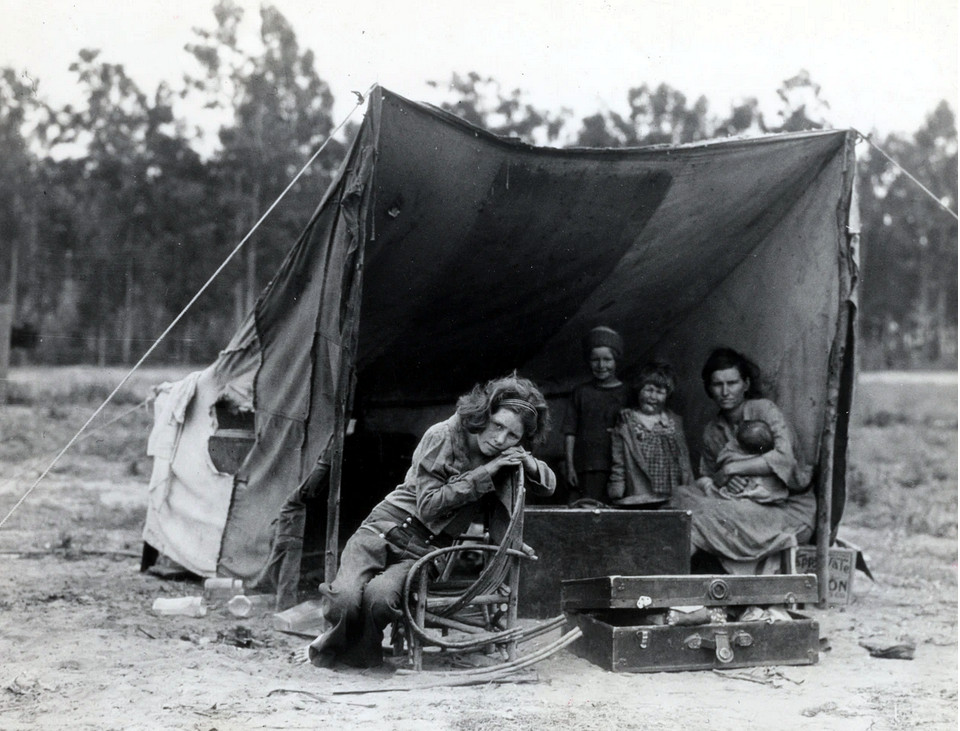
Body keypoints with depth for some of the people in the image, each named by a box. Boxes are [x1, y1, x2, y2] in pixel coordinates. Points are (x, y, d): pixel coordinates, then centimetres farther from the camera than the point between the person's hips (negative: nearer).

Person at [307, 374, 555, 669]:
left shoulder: (508, 456, 5)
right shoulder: (442, 436, -11)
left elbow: (549, 485, 15)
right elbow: (428, 506, -13)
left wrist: (530, 464, -9)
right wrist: (482, 475, -19)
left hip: (426, 550, 3)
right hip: (386, 529, -2)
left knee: (379, 597, -31)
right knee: (345, 600, -28)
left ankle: (362, 648, 1)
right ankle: (336, 637, 8)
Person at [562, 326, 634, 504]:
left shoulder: (627, 393, 9)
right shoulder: (581, 393, 11)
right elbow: (570, 432, 8)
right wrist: (570, 466, 1)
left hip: (616, 469, 0)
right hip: (585, 470, 0)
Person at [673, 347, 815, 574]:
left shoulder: (763, 409, -9)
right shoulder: (712, 430, 9)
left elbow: (785, 458, -23)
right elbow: (705, 477, 12)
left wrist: (730, 469, -18)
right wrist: (724, 483, -12)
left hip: (790, 510, -6)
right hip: (753, 507, 6)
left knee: (707, 514, -27)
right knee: (684, 494, -14)